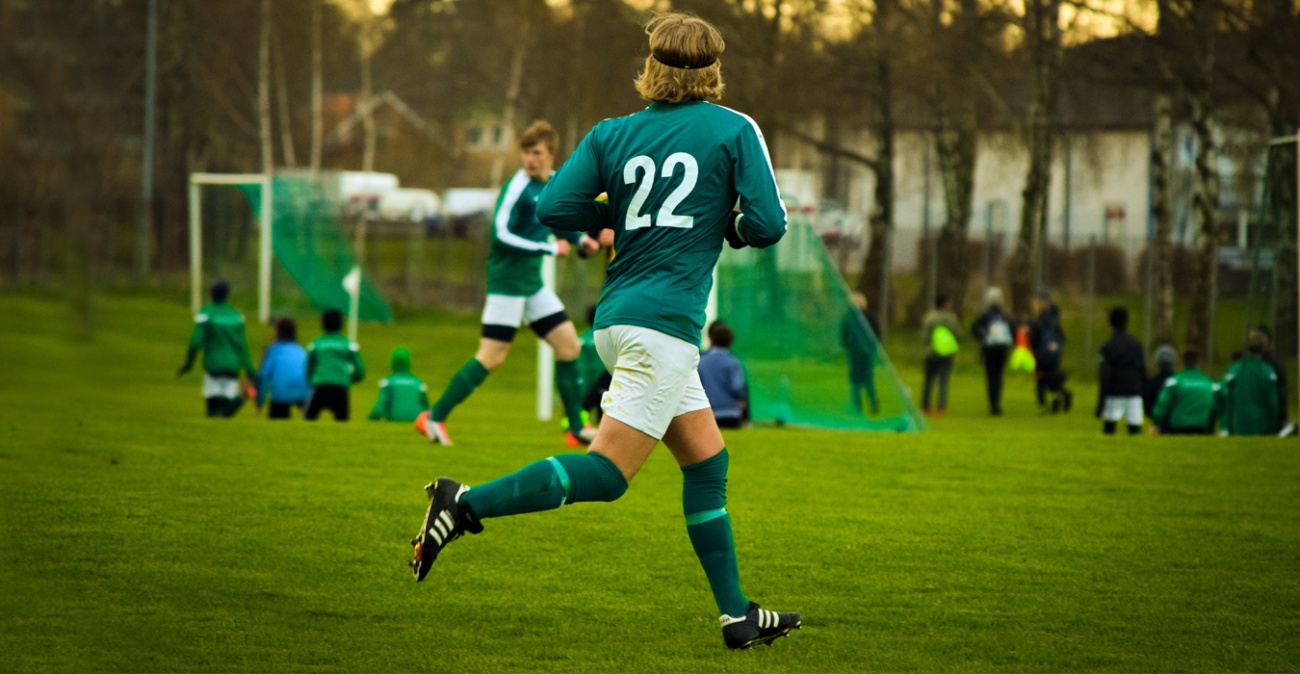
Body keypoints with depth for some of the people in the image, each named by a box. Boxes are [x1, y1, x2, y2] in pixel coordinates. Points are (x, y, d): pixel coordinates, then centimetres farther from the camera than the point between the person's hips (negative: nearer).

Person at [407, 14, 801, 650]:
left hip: (615, 318, 7)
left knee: (708, 463, 15)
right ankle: (466, 504, -22)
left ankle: (737, 616, 17)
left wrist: (625, 213, 15)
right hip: (664, 319, -7)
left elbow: (553, 207, -1)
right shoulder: (734, 130, 0)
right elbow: (767, 225, -6)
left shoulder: (612, 134, 10)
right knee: (605, 473, -10)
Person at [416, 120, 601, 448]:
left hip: (532, 282, 8)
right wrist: (549, 248, -22)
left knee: (569, 345, 6)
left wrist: (580, 240, 9)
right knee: (492, 357, -10)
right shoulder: (517, 188, -17)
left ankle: (576, 429, 12)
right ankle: (434, 418, -2)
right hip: (507, 279, -8)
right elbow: (501, 234, -24)